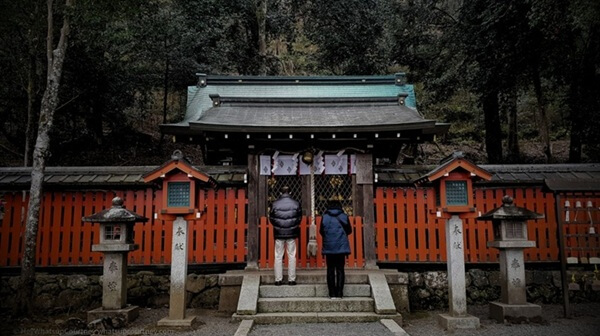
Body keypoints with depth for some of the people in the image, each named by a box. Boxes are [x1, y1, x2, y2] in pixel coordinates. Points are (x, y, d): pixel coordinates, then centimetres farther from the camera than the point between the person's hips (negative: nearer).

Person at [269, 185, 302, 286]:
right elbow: (299, 218, 5)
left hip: (278, 233, 0)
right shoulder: (296, 203, -3)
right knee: (292, 256, 7)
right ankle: (291, 279, 9)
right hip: (292, 233, 0)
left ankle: (278, 279, 9)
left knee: (278, 256, 7)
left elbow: (271, 219, 3)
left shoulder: (275, 204, -5)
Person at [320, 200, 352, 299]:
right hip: (341, 247, 0)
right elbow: (349, 230, 6)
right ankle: (339, 293, 3)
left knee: (330, 270, 7)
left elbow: (321, 231, 5)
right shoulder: (344, 216, -1)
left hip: (329, 247, 0)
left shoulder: (325, 217, -1)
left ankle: (332, 294, 6)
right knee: (340, 270, 5)